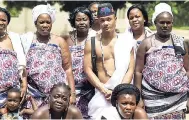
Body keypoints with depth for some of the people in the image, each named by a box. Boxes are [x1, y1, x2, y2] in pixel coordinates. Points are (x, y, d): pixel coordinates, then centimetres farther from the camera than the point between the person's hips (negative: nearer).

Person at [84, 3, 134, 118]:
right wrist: (104, 90, -10)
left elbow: (130, 69, 1)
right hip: (101, 93, 0)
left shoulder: (126, 42, 4)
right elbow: (88, 69, -1)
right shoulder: (92, 43, 4)